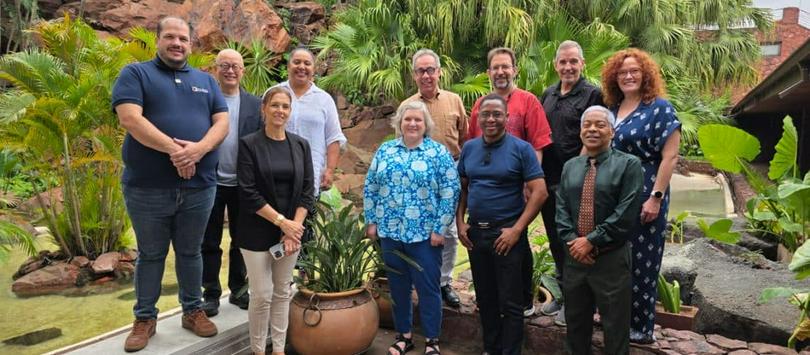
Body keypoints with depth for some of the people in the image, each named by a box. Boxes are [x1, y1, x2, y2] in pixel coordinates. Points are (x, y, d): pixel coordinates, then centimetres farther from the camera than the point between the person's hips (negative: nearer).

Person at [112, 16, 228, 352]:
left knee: (190, 252, 15)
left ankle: (193, 310, 29)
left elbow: (222, 122, 3)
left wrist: (199, 149, -17)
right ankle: (145, 318, 25)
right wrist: (174, 149, -21)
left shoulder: (206, 81, 13)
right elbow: (130, 119, -13)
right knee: (150, 255, 11)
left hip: (199, 187, 3)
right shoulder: (135, 73, 1)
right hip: (147, 187, -3)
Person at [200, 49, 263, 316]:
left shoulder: (255, 104, 3)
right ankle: (211, 294, 20)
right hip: (211, 182, -1)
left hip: (243, 184, 2)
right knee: (209, 242, 8)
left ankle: (238, 290, 27)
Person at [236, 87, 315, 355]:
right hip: (258, 232, -3)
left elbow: (307, 190, 3)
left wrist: (295, 225, -8)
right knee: (261, 295, 0)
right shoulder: (249, 144, -6)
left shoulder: (301, 145, 5)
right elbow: (248, 193, -12)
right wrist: (281, 221, -15)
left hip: (292, 229, 3)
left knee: (282, 292, 12)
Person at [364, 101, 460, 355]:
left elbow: (450, 193, -8)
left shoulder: (439, 152, -4)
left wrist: (440, 229, -11)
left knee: (428, 288, 4)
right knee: (397, 287, 14)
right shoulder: (385, 151, 7)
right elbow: (370, 188, 11)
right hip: (390, 232, 4)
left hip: (425, 234, -3)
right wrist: (370, 222, 6)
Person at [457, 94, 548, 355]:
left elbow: (539, 192, -11)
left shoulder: (521, 149, -7)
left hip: (507, 234, -4)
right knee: (485, 298, 16)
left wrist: (516, 230, -16)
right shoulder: (469, 148, 7)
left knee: (510, 302, 4)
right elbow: (462, 188, 12)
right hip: (475, 233, 5)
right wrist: (460, 223, 1)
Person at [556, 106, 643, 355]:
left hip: (611, 259, -4)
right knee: (575, 321, 18)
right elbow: (561, 208, 5)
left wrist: (591, 240, -15)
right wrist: (572, 241, -10)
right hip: (574, 256, 5)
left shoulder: (628, 164, -6)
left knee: (615, 326, 9)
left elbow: (626, 214, -14)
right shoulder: (570, 167, 11)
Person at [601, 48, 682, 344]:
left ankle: (641, 328, 19)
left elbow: (669, 156, -12)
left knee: (641, 263, 4)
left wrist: (656, 198, -18)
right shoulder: (611, 109, 10)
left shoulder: (659, 108, -7)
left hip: (644, 200, -6)